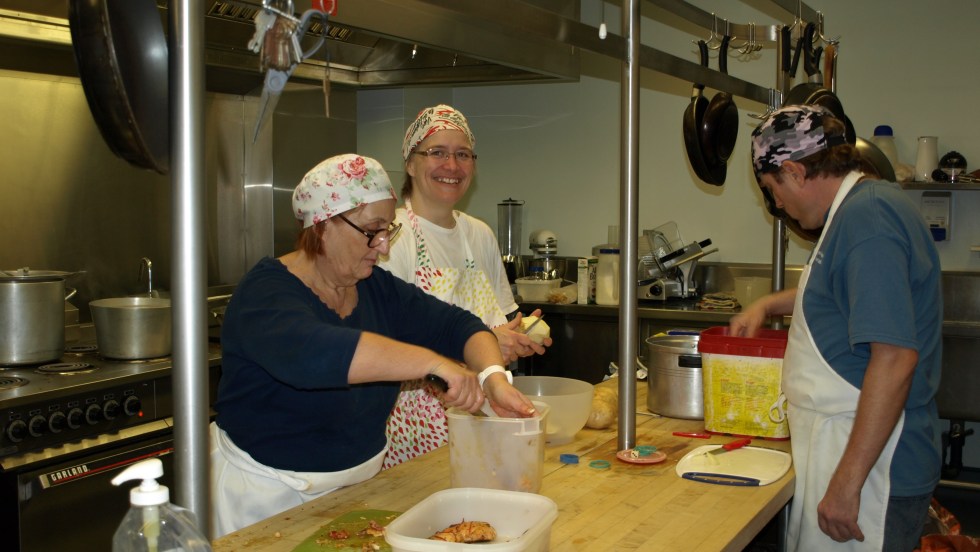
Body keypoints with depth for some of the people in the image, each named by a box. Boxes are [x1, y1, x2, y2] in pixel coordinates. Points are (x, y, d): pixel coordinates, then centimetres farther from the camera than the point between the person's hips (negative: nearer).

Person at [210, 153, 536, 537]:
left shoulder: (378, 288, 2)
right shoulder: (267, 292, -21)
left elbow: (456, 325, -2)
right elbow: (310, 352, -42)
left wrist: (493, 376, -23)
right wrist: (433, 362, -46)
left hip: (358, 483, 7)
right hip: (268, 497, -7)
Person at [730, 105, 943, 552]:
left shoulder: (866, 219, -20)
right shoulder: (867, 205, 12)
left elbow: (895, 358, -27)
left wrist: (847, 482, -26)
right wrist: (768, 305, 27)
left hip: (870, 462, -10)